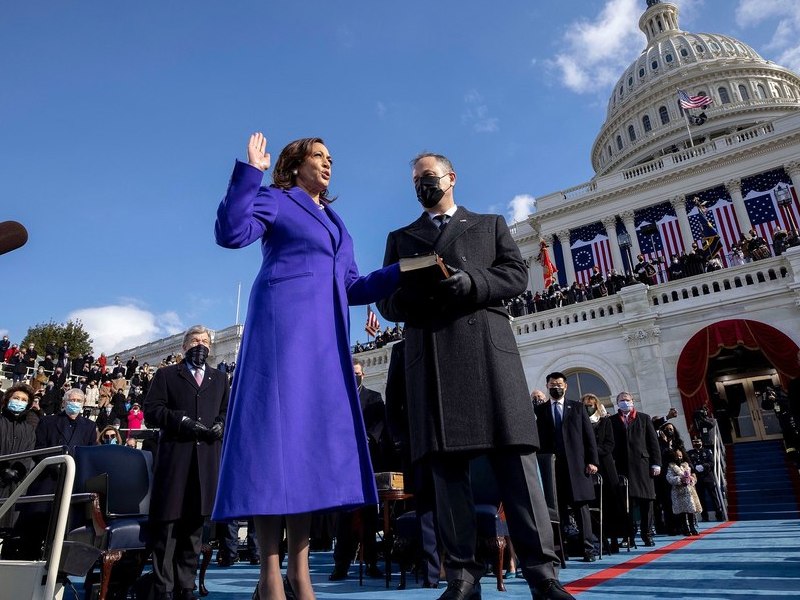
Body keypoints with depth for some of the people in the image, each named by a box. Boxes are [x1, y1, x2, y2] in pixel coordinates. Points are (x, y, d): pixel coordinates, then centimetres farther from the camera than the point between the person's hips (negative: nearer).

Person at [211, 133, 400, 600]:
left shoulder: (334, 221, 28)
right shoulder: (274, 200, 10)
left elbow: (351, 287, 21)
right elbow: (231, 233, -9)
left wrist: (404, 270, 12)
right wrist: (250, 172, -12)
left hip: (326, 335, 7)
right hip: (284, 323, -7)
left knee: (315, 433, 0)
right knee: (277, 427, -11)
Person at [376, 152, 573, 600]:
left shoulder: (491, 224, 23)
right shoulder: (401, 238, 26)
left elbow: (518, 275, 7)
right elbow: (387, 301, 14)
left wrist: (471, 283, -12)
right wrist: (411, 296, -10)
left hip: (488, 348, -1)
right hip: (430, 357, 2)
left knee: (515, 457, -6)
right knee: (446, 464, -3)